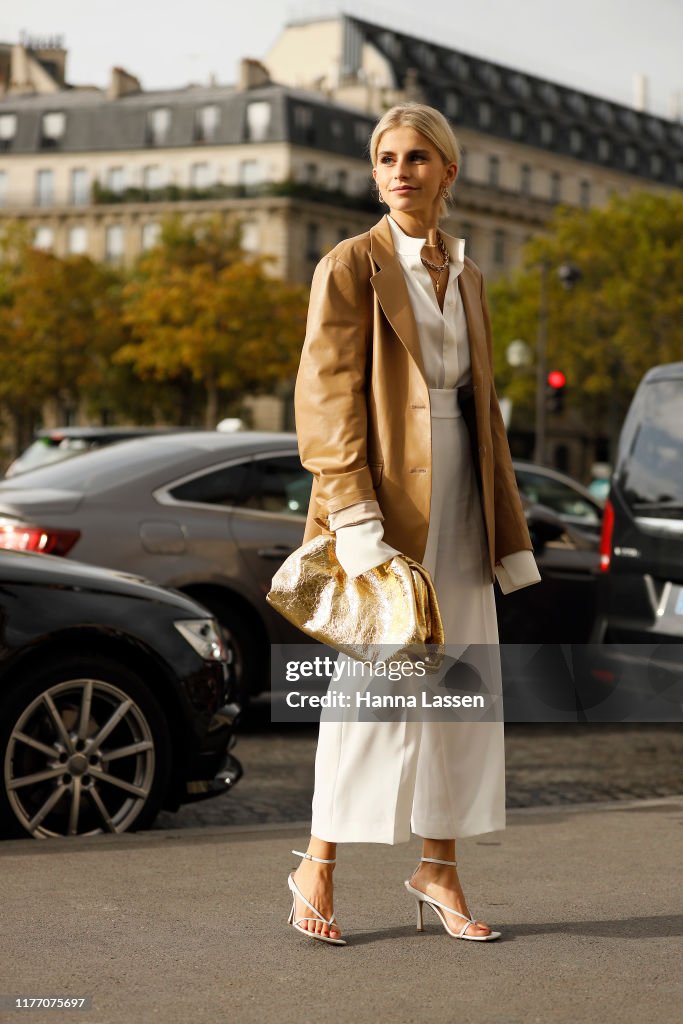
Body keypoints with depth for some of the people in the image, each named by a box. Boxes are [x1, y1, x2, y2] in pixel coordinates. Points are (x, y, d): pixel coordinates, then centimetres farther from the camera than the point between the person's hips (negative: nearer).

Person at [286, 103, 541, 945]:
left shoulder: (466, 276, 15)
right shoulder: (352, 266, -4)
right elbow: (327, 401, -10)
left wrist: (504, 528, 14)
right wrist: (355, 519, -20)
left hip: (457, 504, 6)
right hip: (383, 495, -6)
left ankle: (438, 870, 17)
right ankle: (318, 866, 8)